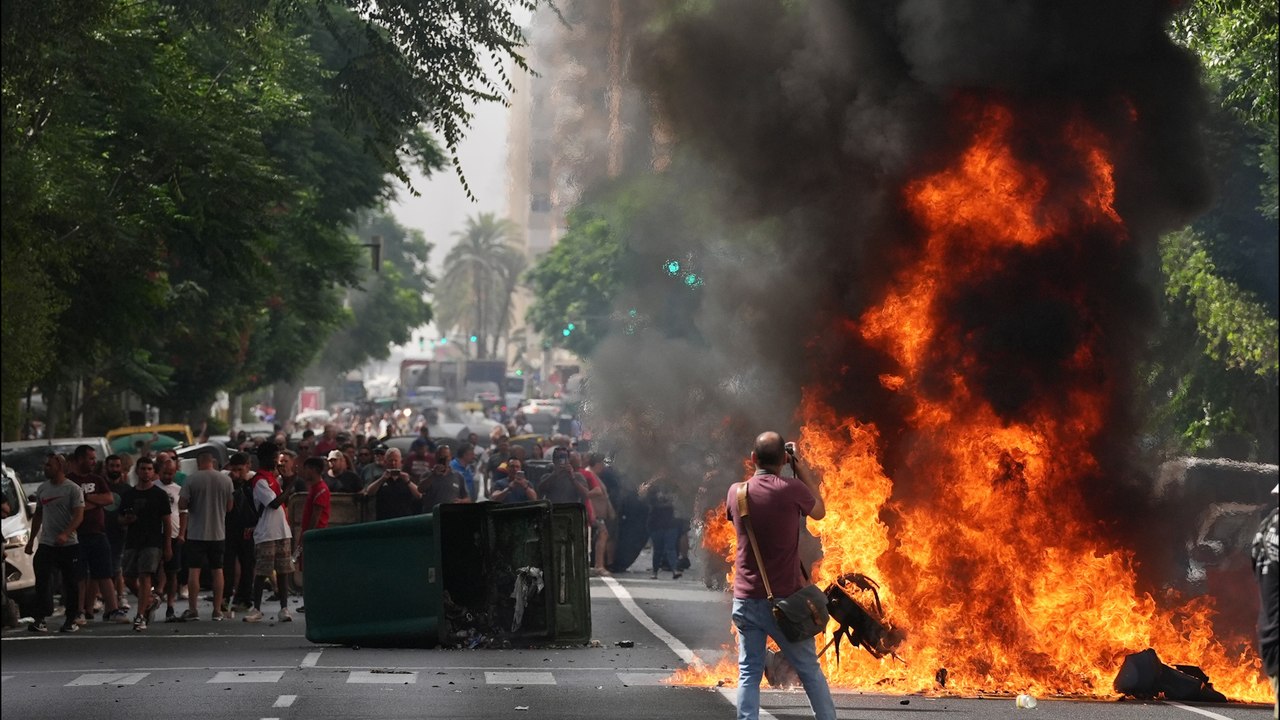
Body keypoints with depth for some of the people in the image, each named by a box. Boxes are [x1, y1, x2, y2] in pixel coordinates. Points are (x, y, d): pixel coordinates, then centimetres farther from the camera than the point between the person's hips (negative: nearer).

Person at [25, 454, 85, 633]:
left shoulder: (73, 489, -7)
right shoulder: (42, 489, 11)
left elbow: (79, 515, -14)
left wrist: (65, 534, -28)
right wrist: (31, 539, 17)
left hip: (69, 544, -4)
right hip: (46, 544, 4)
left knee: (71, 583, 3)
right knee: (42, 581, -6)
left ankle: (71, 620, 12)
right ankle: (39, 619, -7)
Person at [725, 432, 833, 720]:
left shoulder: (736, 492, 0)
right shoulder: (792, 489, -11)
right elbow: (819, 511, 8)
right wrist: (802, 468, 11)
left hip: (746, 599, 3)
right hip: (784, 599, -3)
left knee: (748, 674, 4)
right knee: (810, 670, 11)